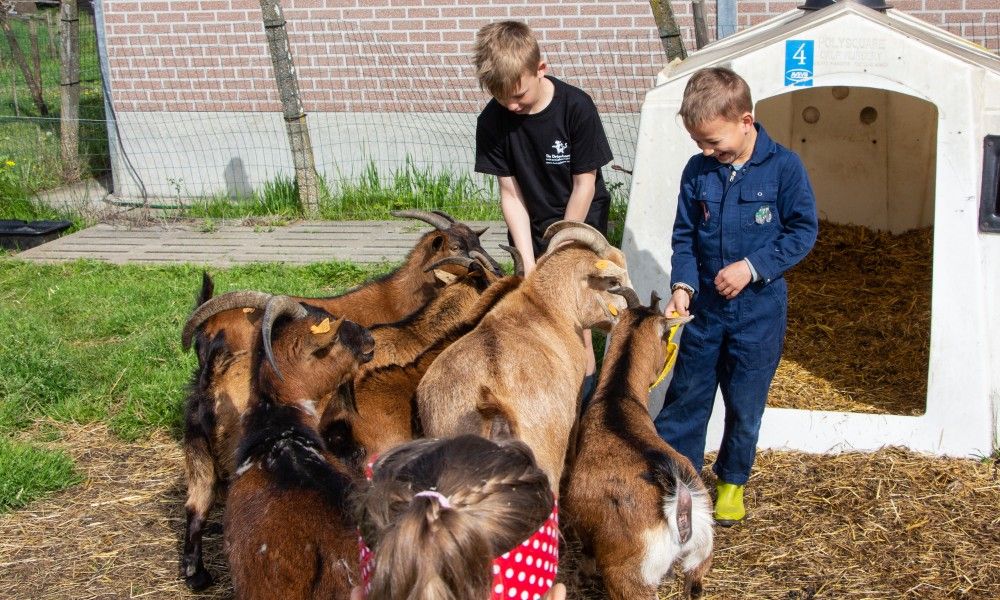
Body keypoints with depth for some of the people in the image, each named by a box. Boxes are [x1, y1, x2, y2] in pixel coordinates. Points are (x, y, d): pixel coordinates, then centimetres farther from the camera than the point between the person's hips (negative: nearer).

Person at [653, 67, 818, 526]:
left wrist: (751, 266, -18)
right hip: (704, 307, 3)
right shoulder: (697, 172, -2)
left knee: (745, 403, 8)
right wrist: (683, 285, -13)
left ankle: (732, 481, 28)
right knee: (686, 394, 8)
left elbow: (803, 231, -8)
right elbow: (684, 237, 4)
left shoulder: (783, 167, -11)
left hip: (759, 310, -2)